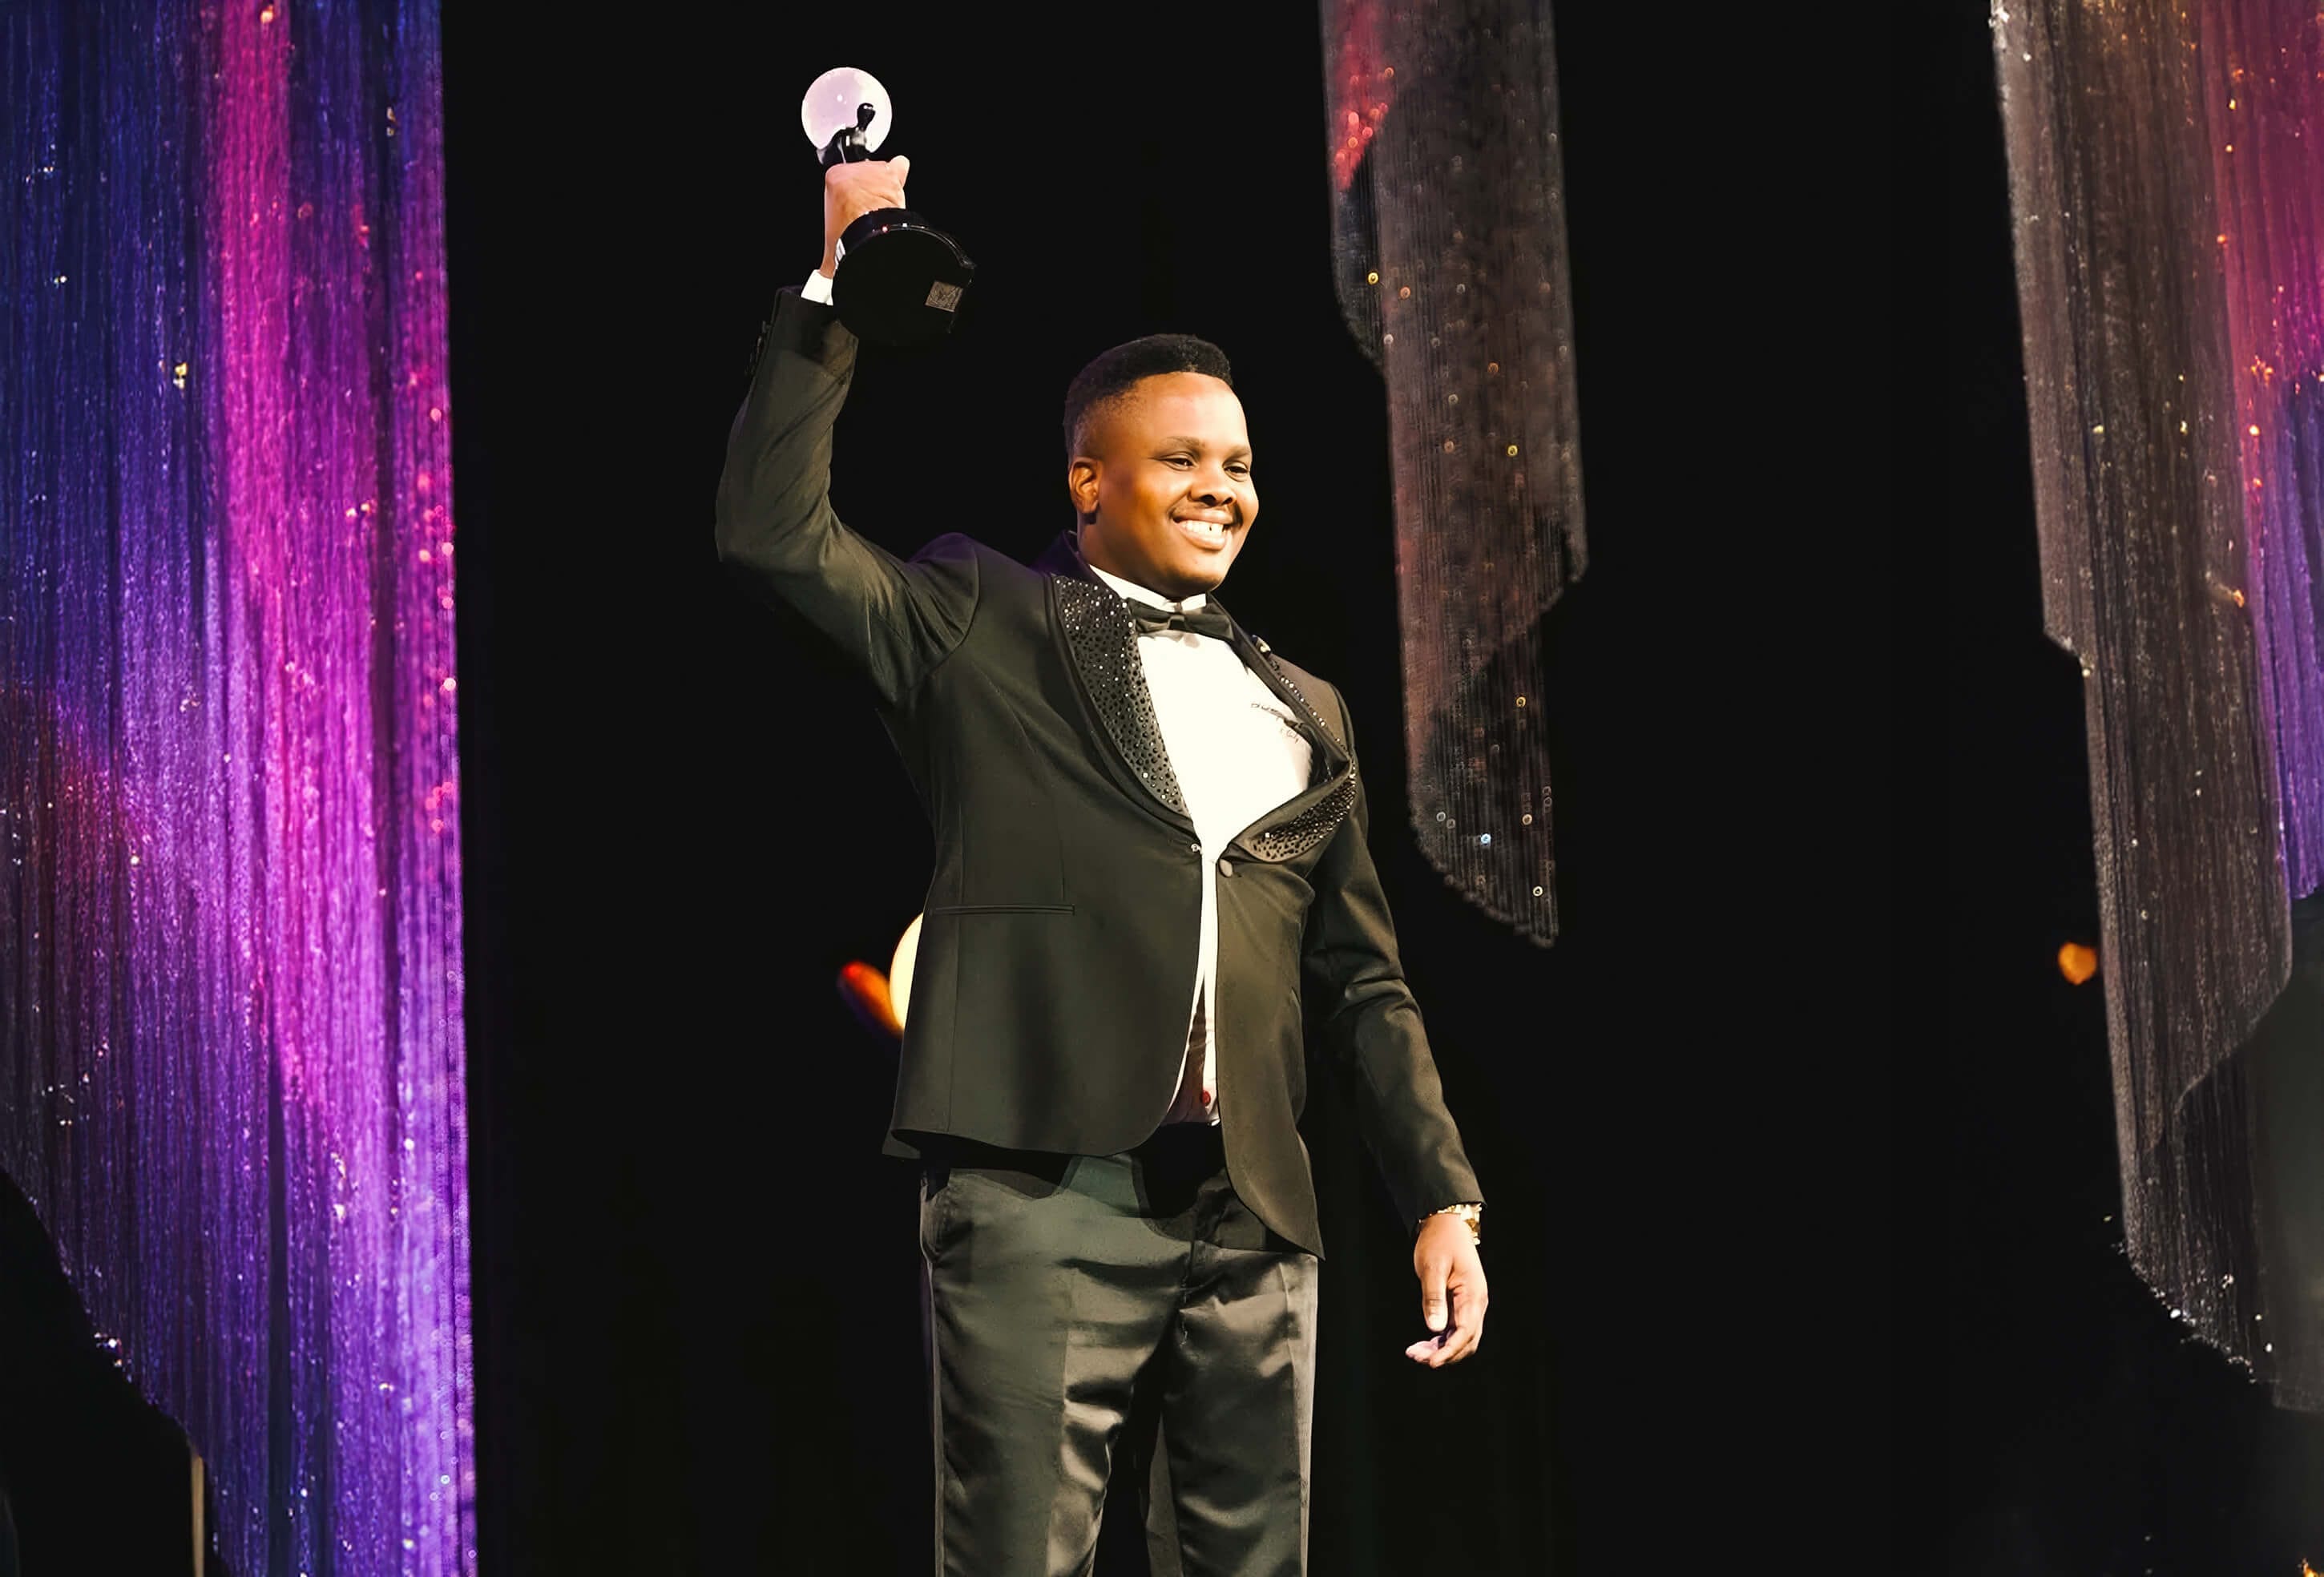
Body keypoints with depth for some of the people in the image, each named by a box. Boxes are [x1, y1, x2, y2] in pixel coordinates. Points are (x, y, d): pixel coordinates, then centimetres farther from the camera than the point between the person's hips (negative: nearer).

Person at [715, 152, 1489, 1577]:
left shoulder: (1306, 711, 20)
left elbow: (1362, 982, 20)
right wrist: (837, 286, -4)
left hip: (1252, 1220, 5)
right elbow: (774, 532, -6)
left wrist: (1443, 1195, 10)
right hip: (1043, 1195, -5)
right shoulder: (986, 629, 8)